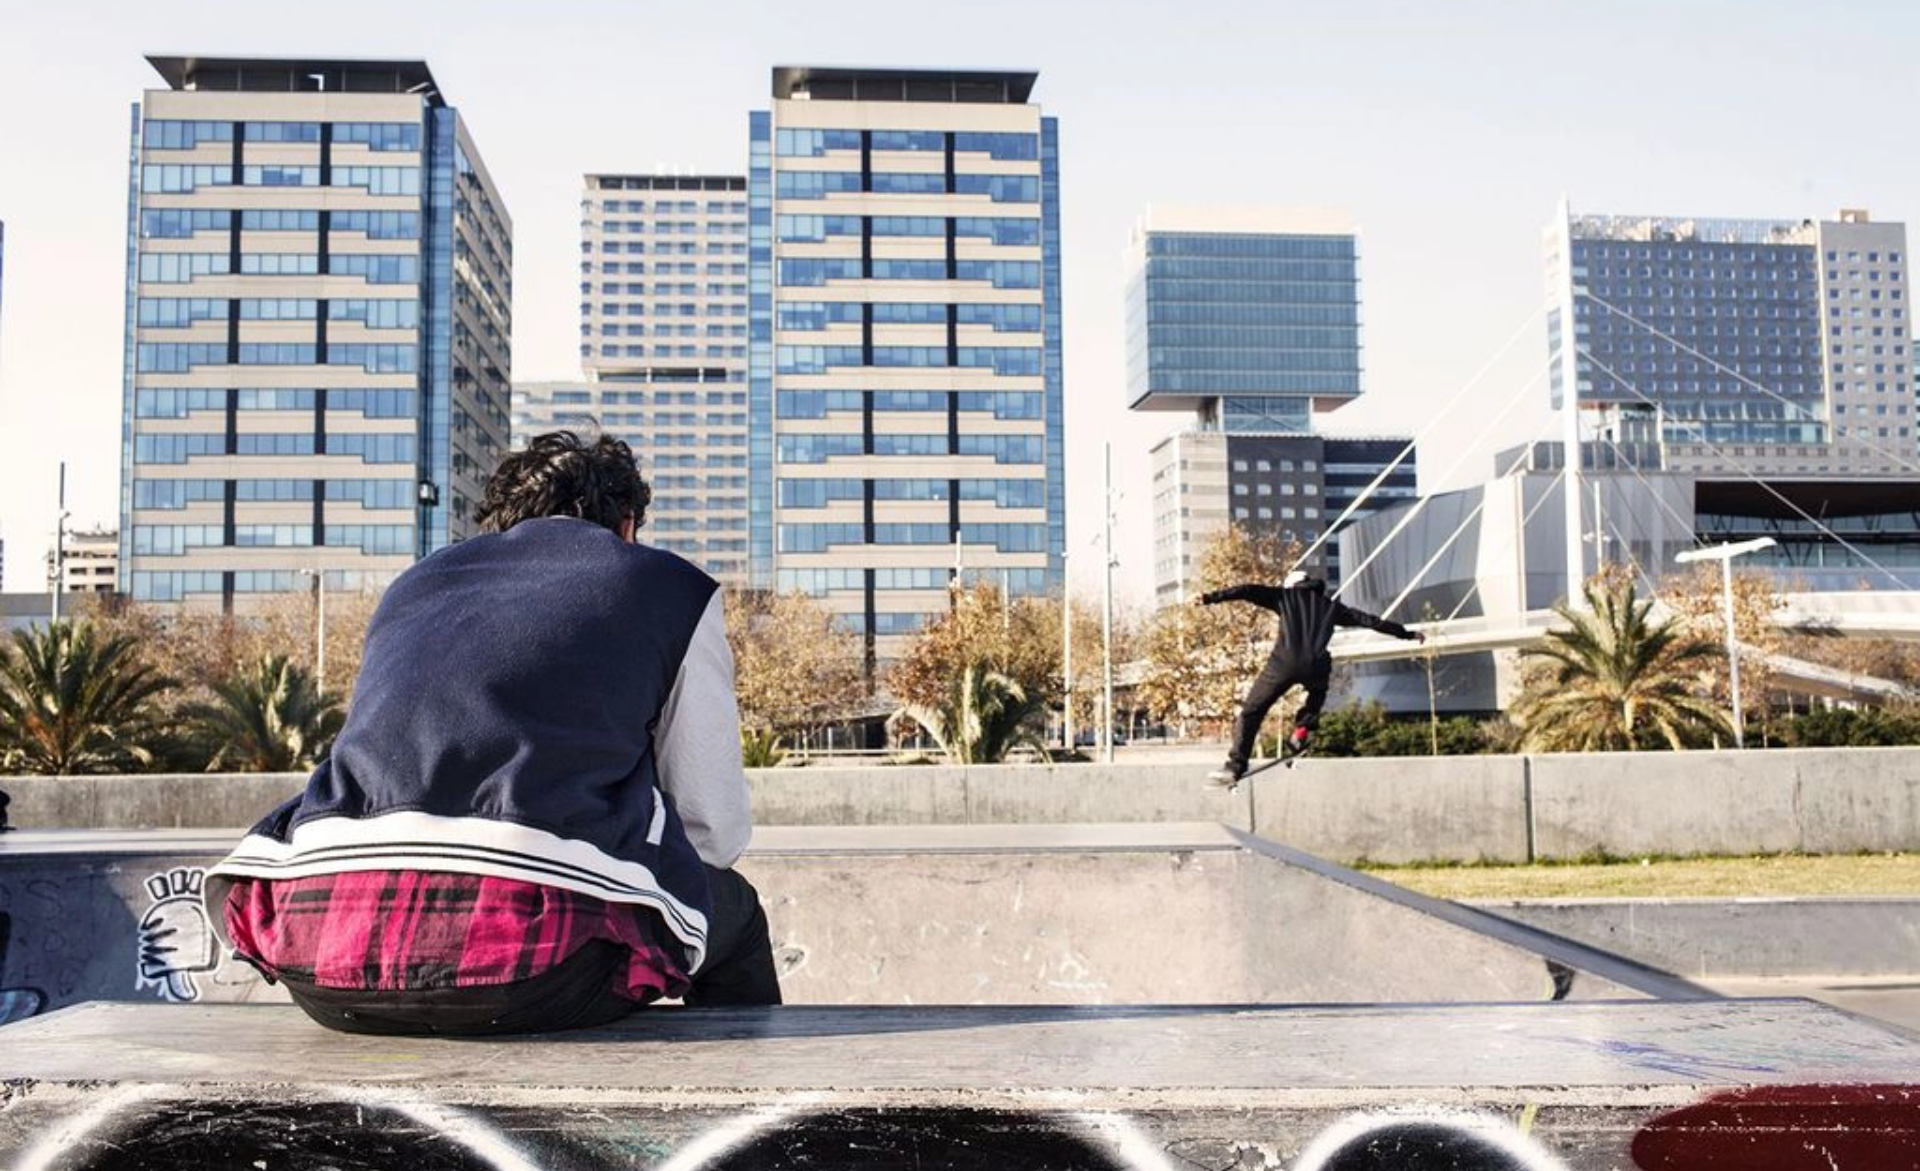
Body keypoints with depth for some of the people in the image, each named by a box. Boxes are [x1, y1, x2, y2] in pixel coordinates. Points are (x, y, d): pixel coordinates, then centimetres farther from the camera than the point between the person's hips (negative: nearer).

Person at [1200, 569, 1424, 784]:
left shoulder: (1285, 595, 22)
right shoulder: (1331, 606, 27)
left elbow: (1249, 591, 8)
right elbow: (1370, 620, 30)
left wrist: (1212, 597, 1)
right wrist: (1407, 634, 37)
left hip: (1284, 661, -2)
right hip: (1316, 666, 2)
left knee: (1251, 711, 8)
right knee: (1318, 691, 38)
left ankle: (1235, 767, -3)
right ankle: (1302, 731, 18)